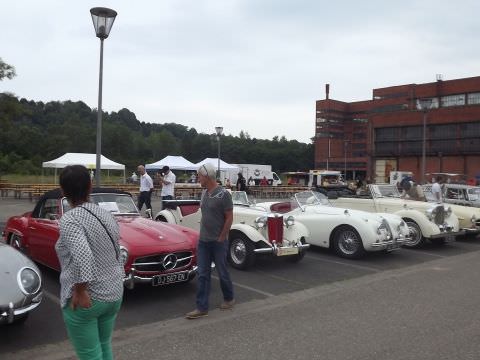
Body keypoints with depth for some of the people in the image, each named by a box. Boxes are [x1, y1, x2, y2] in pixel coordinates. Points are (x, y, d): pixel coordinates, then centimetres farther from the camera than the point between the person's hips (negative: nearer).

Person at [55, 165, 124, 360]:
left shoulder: (69, 220, -16)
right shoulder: (107, 215, 4)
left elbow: (83, 256, -32)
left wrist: (80, 292, -23)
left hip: (85, 300, -6)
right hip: (114, 295, 7)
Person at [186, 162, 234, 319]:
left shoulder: (223, 194, -14)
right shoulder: (204, 193, 7)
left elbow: (229, 218, -13)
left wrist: (221, 238, -12)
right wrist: (202, 234, 10)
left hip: (218, 242, -6)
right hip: (203, 241, 6)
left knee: (222, 273, 9)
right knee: (202, 275, 5)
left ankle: (229, 299, 31)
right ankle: (202, 308, 10)